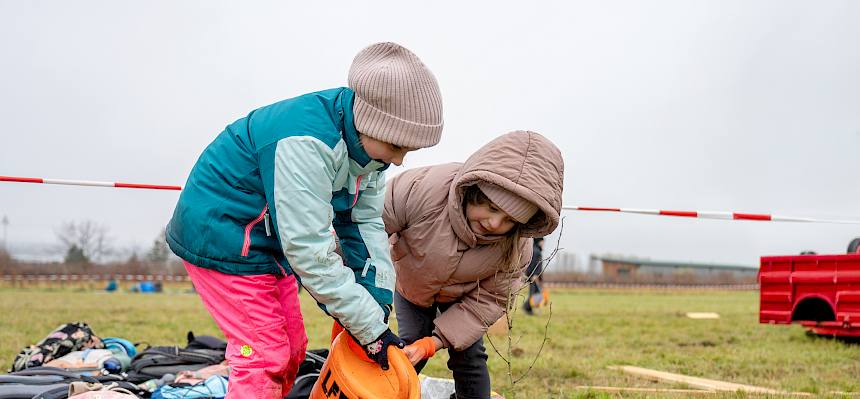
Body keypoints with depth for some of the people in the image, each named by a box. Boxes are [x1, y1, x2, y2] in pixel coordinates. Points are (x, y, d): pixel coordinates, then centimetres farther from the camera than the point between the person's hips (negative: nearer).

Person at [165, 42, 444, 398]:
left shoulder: (368, 142, -7)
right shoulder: (305, 143, -35)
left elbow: (367, 225, -3)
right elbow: (309, 250, -35)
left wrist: (378, 304, -13)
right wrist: (370, 327, -30)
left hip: (269, 241, 9)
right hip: (220, 235, -9)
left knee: (291, 349, 13)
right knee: (265, 355, -10)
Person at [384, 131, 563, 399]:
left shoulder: (517, 245, -33)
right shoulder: (421, 189, -45)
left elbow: (490, 298, -21)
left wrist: (435, 341, -30)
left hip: (462, 296, 1)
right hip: (411, 282, -1)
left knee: (469, 355, -2)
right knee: (410, 349, -9)